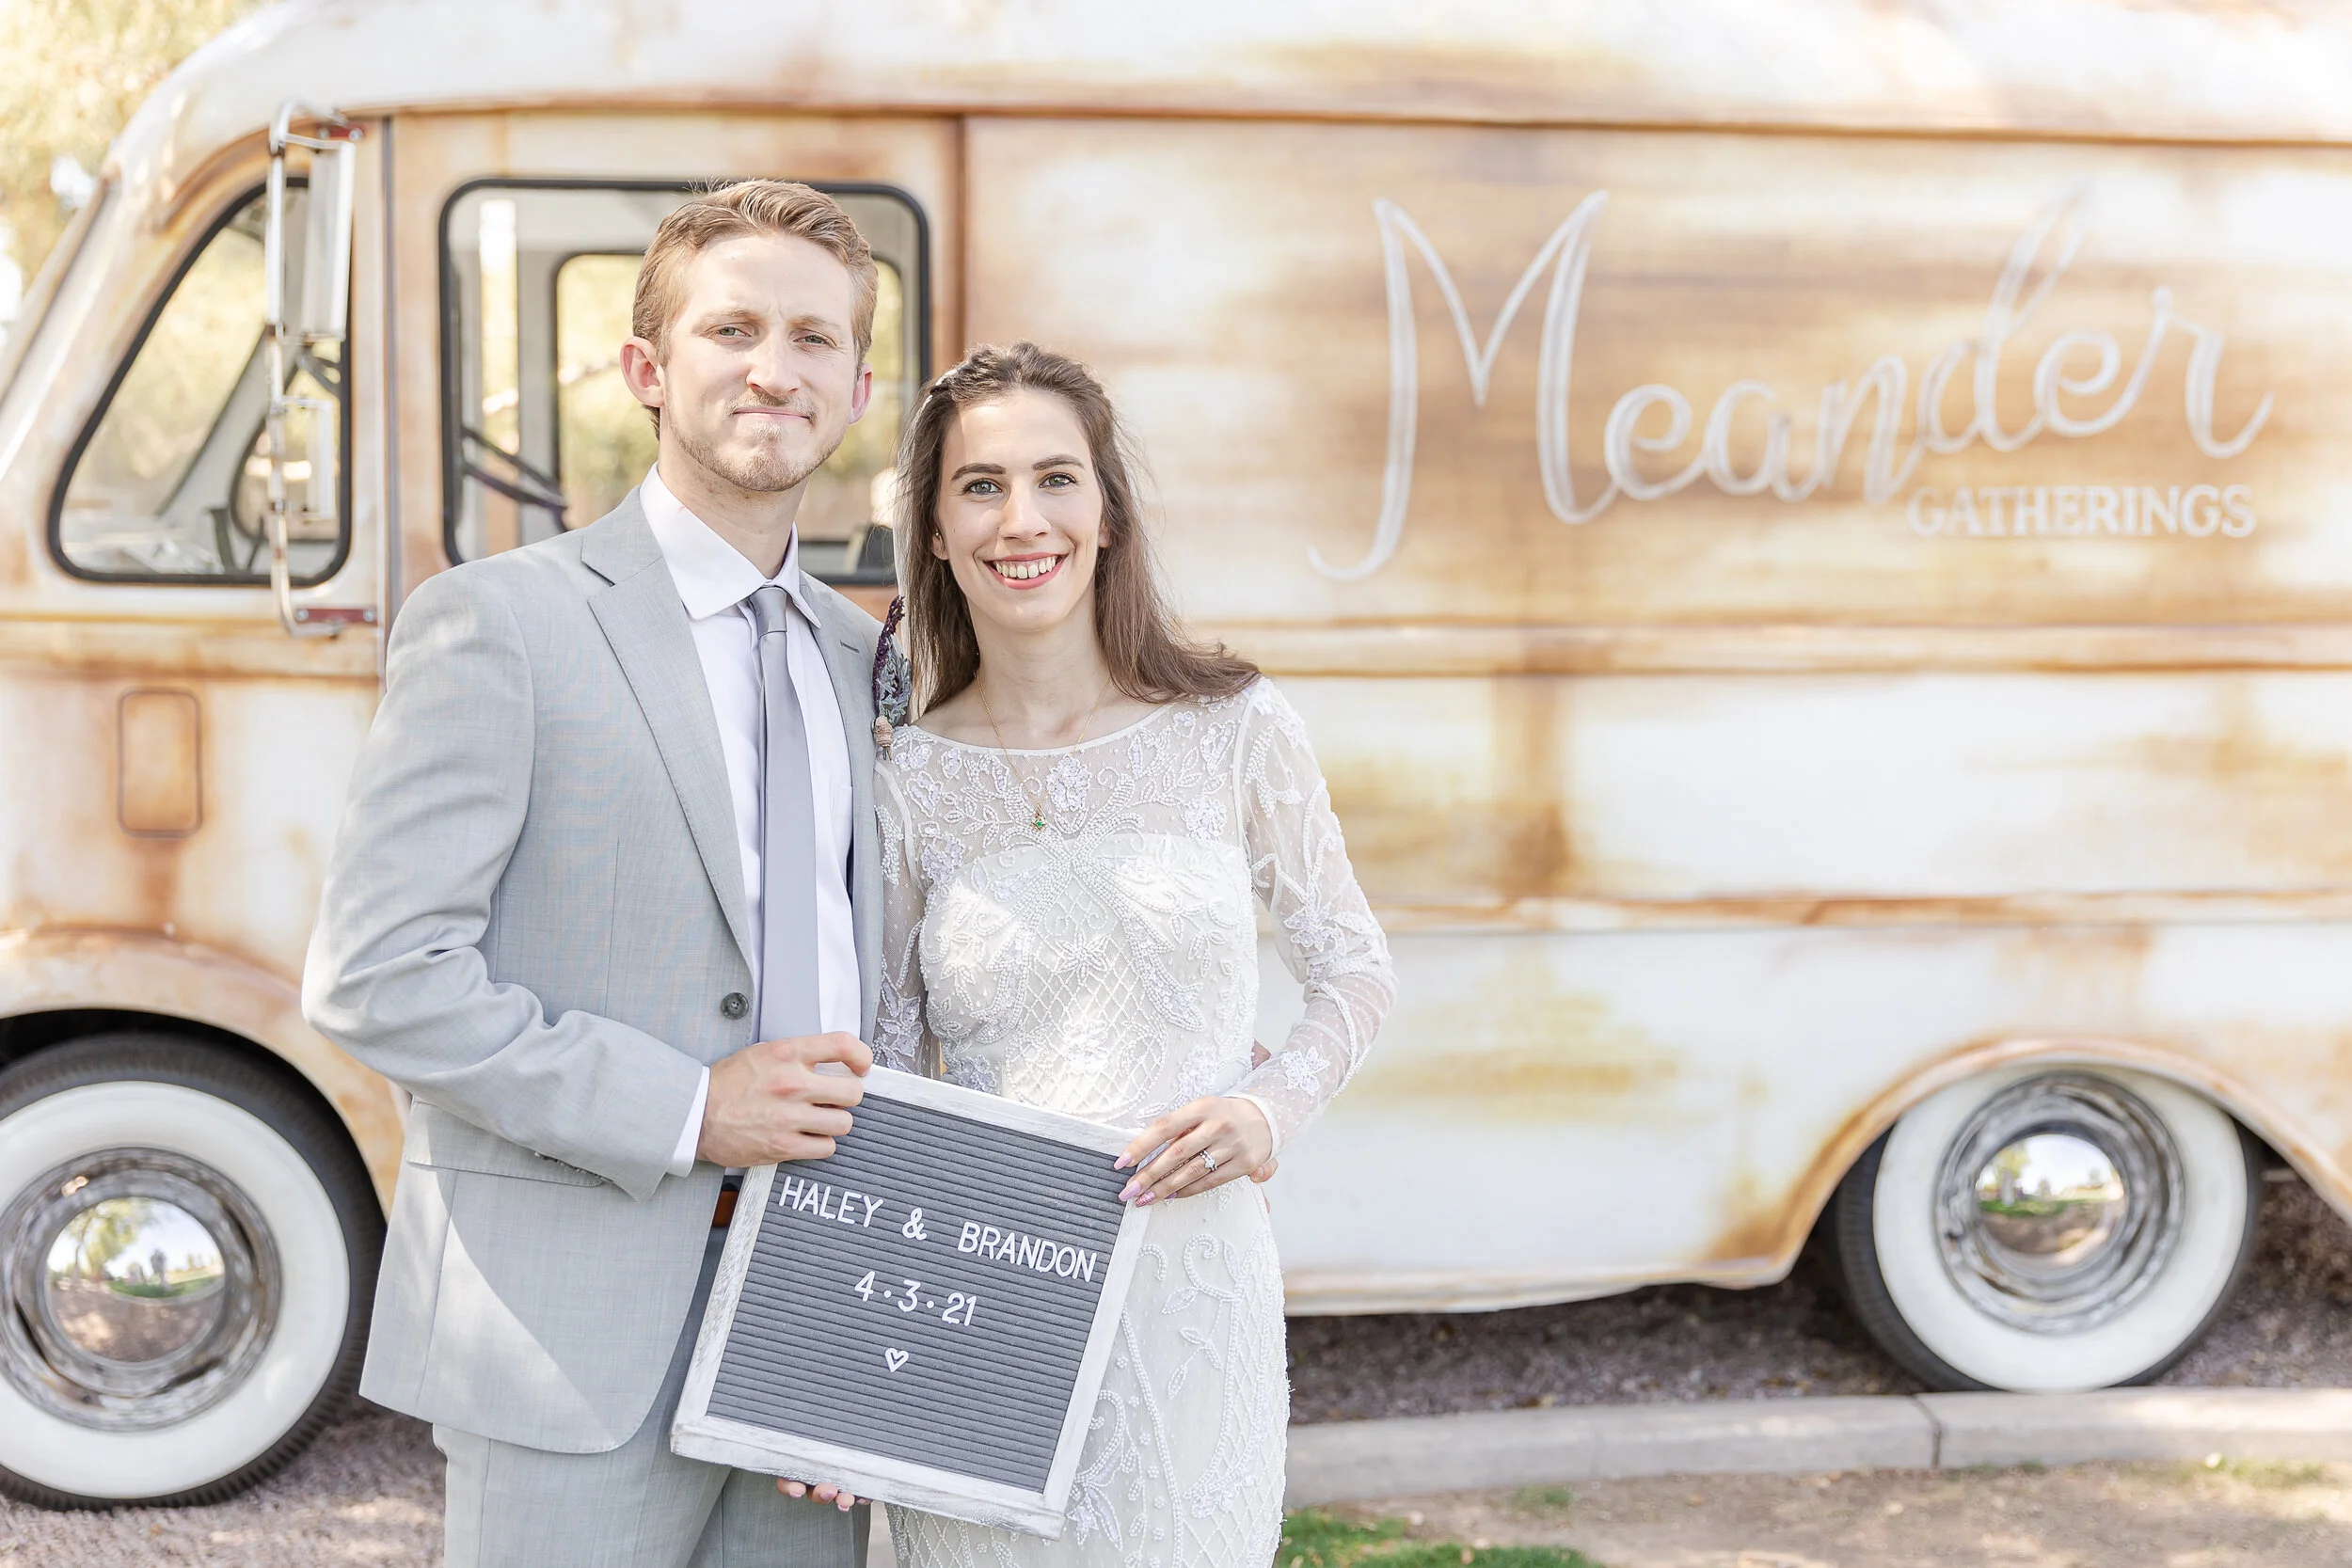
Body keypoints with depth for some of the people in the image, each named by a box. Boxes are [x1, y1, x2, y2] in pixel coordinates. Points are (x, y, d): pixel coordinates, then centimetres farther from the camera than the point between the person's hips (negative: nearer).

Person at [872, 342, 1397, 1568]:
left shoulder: (1235, 730, -2)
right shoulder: (908, 780, -1)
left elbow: (1355, 974, 9)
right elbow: (884, 1080, 3)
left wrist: (1270, 1108, -10)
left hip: (1193, 1289, 0)